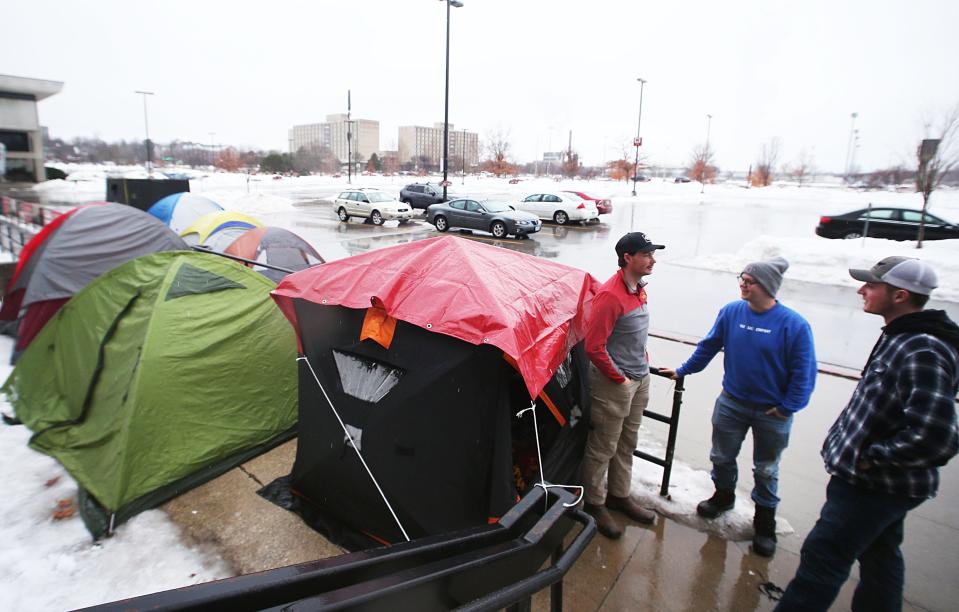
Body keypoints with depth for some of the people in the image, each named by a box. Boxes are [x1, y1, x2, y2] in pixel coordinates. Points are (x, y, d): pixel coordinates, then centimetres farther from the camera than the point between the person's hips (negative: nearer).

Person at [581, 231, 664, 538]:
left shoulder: (639, 288, 7)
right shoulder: (611, 295, -23)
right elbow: (594, 347, -25)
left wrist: (643, 362, 14)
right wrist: (620, 379, -16)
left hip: (640, 379, 9)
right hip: (615, 384, -9)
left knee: (627, 444, 22)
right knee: (603, 448, 6)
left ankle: (619, 496, 40)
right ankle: (594, 504, 25)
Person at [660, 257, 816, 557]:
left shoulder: (794, 324, -19)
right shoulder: (731, 312, -8)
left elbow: (804, 372, -13)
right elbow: (708, 346, 4)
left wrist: (787, 408, -13)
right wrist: (682, 370, 7)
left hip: (772, 412, -3)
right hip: (732, 402, 3)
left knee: (766, 470, 15)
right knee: (721, 456, 18)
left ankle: (765, 521, 36)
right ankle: (723, 495, 45)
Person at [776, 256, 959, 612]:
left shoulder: (923, 353, -26)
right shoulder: (899, 338, 5)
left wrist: (871, 457, -21)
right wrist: (854, 446, 11)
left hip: (873, 486, -10)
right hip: (882, 483, 10)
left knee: (821, 560, 0)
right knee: (879, 559, 25)